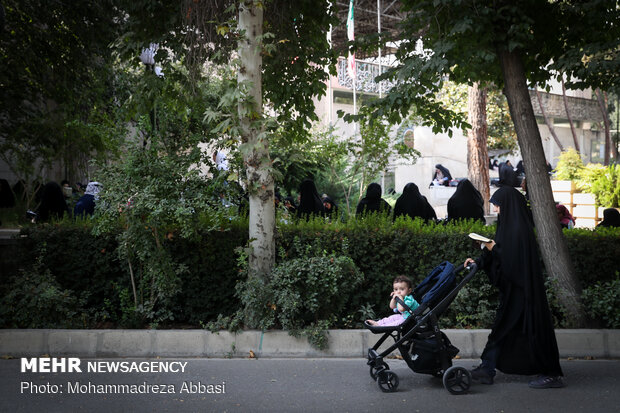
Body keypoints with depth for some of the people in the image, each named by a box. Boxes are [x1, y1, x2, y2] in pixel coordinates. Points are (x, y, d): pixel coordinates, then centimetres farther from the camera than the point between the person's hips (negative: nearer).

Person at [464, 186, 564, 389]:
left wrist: (493, 249, -13)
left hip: (522, 289, -10)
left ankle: (552, 374, 4)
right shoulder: (510, 225, 12)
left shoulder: (519, 228, -18)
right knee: (502, 328, 10)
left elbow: (513, 259, -22)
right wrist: (479, 262, 13)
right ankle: (487, 370, 13)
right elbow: (505, 256, 19)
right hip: (511, 289, 10)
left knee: (531, 328, -4)